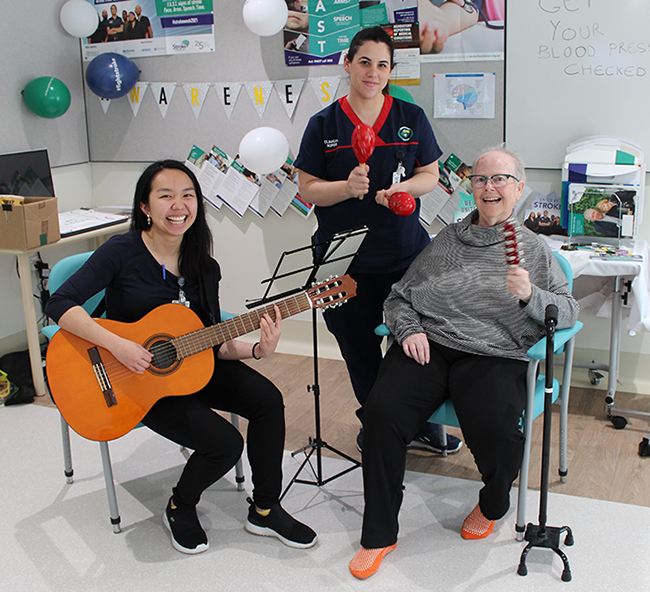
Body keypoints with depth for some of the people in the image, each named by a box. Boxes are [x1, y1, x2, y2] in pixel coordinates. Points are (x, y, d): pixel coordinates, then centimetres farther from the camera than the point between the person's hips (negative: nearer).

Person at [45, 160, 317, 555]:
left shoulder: (203, 267, 0)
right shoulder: (122, 252, -14)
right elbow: (60, 304, -21)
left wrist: (258, 350, -17)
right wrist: (117, 345, -32)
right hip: (133, 377, -5)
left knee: (268, 399, -17)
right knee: (224, 442, -21)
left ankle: (265, 510, 2)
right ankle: (180, 509, 12)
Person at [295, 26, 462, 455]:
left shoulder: (412, 118, 6)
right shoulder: (324, 124, 2)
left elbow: (431, 174, 8)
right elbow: (308, 189, 0)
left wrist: (402, 187, -12)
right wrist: (347, 187, -18)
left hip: (404, 251, 1)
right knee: (360, 348, 10)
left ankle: (421, 425, 24)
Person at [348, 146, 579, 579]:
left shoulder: (534, 249, 18)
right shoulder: (447, 240, 22)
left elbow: (569, 313, 8)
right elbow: (400, 296, 20)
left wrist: (530, 296, -12)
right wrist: (409, 330, -1)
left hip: (493, 355, -2)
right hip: (428, 345, 2)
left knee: (497, 434, -30)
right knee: (381, 413, -25)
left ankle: (493, 505, 8)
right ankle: (379, 535, -8)